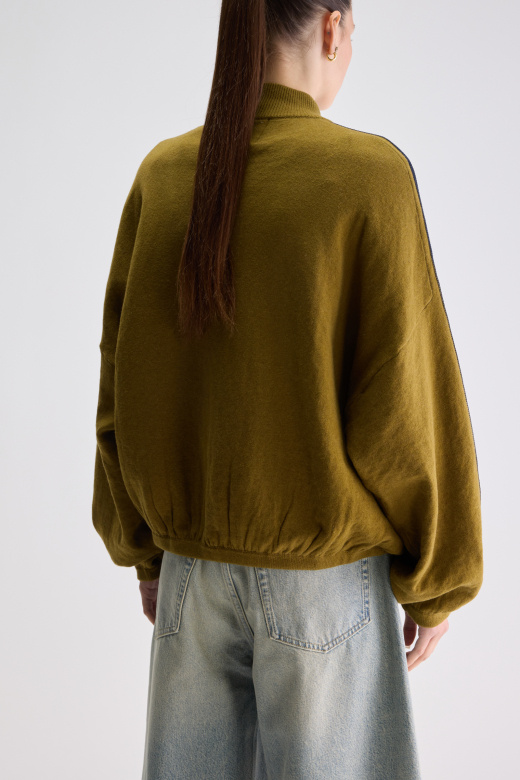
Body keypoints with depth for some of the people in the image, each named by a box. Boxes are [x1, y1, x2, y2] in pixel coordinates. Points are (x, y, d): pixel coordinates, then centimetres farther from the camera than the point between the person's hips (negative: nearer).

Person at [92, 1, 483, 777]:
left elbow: (121, 385, 2)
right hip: (323, 569, -4)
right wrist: (434, 585, -2)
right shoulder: (369, 175, -15)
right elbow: (406, 402, -15)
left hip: (194, 561, 5)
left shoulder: (163, 174, -2)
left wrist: (145, 549, 14)